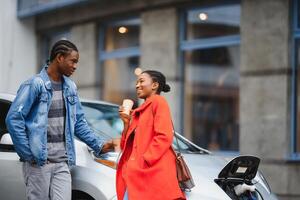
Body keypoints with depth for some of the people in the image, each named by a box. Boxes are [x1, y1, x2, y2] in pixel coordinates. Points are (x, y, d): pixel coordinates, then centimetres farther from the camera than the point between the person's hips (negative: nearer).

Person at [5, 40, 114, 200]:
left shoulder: (70, 87, 13)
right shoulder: (35, 84, -9)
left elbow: (79, 122, 20)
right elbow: (13, 119, -13)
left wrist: (99, 145, 12)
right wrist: (27, 153, -14)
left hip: (62, 162, 6)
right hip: (38, 162, -6)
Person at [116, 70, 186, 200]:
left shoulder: (158, 101, -1)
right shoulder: (141, 111, 24)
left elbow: (164, 137, -14)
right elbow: (129, 145, 22)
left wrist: (144, 161, -18)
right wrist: (127, 122, 10)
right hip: (137, 175, 8)